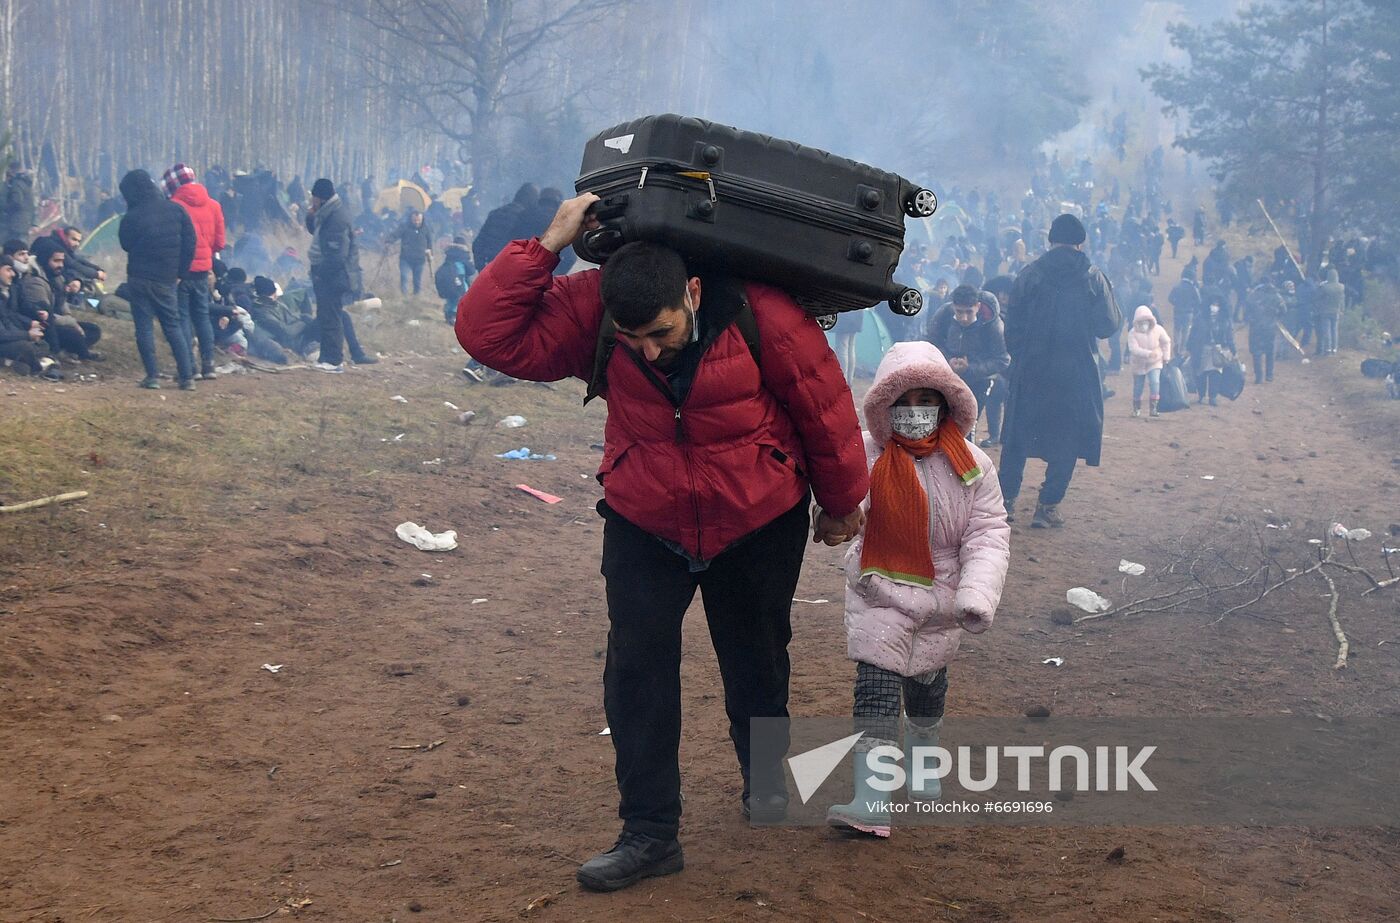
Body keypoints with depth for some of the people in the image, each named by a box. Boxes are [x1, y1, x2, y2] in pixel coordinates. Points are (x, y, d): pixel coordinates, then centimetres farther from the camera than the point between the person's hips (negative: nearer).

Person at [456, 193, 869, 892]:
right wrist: (547, 246, -34)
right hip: (644, 524, 1)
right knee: (636, 666, -7)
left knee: (756, 660, 16)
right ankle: (650, 834, 3)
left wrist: (841, 505, 1)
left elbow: (823, 407, -12)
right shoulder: (589, 309, -20)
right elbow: (486, 332, -26)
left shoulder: (759, 314, -26)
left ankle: (766, 777, 44)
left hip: (759, 525, -1)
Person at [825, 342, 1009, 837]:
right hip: (879, 591, -2)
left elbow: (989, 533, -9)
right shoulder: (865, 457, -11)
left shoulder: (970, 466, -8)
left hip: (941, 597, 2)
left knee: (926, 683, 19)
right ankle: (871, 800, -19)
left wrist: (977, 593, -21)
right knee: (876, 683, -14)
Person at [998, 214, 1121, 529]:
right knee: (1067, 438, 7)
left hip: (1030, 370, 2)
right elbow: (1109, 326, -2)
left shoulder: (1028, 275, -1)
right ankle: (1048, 506, 4)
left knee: (1018, 435, 14)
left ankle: (1006, 500, 13)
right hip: (1076, 373, -1)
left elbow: (1012, 326, 2)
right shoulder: (1093, 279, -5)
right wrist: (1109, 294, 15)